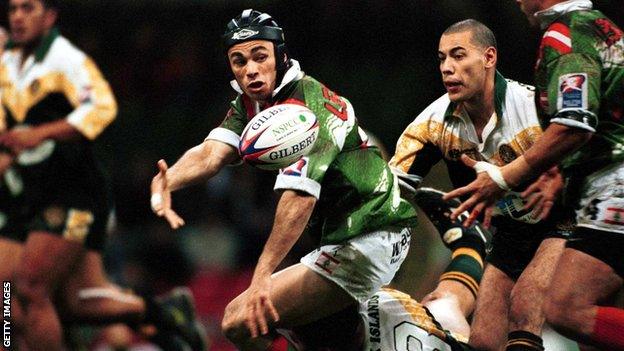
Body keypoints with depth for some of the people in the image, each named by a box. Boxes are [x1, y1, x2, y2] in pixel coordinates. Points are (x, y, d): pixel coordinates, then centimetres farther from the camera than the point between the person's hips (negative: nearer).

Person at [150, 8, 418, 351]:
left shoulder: (306, 105, -19)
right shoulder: (248, 105, 8)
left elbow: (299, 194, -31)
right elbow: (212, 152, -10)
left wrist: (261, 277, -40)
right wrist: (167, 181, -33)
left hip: (368, 242, -10)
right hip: (338, 237, 10)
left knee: (242, 321, -14)